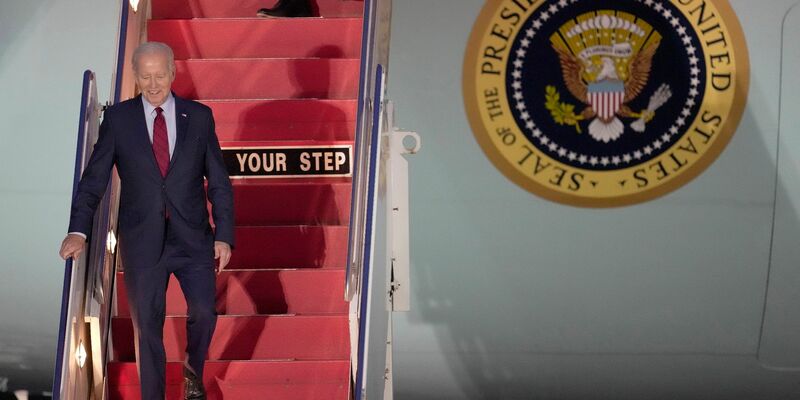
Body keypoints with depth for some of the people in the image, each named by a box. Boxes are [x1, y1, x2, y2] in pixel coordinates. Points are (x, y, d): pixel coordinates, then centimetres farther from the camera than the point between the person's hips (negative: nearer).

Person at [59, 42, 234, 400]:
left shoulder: (199, 116, 3)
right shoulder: (118, 119, 1)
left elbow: (219, 181, 5)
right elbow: (94, 178, -1)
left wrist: (224, 235, -1)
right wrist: (78, 230, -13)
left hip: (192, 237, 1)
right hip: (142, 241, 0)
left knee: (204, 313, -3)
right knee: (147, 326, 4)